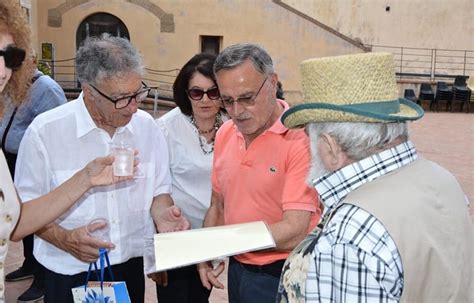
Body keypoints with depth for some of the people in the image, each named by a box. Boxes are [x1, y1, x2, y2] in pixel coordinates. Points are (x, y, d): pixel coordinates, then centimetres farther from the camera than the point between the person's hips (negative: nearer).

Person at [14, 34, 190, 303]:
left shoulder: (147, 127, -5)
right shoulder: (45, 131, -14)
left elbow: (159, 189, 5)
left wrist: (162, 214, -15)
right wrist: (64, 238, -24)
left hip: (132, 267, 3)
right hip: (70, 273, -3)